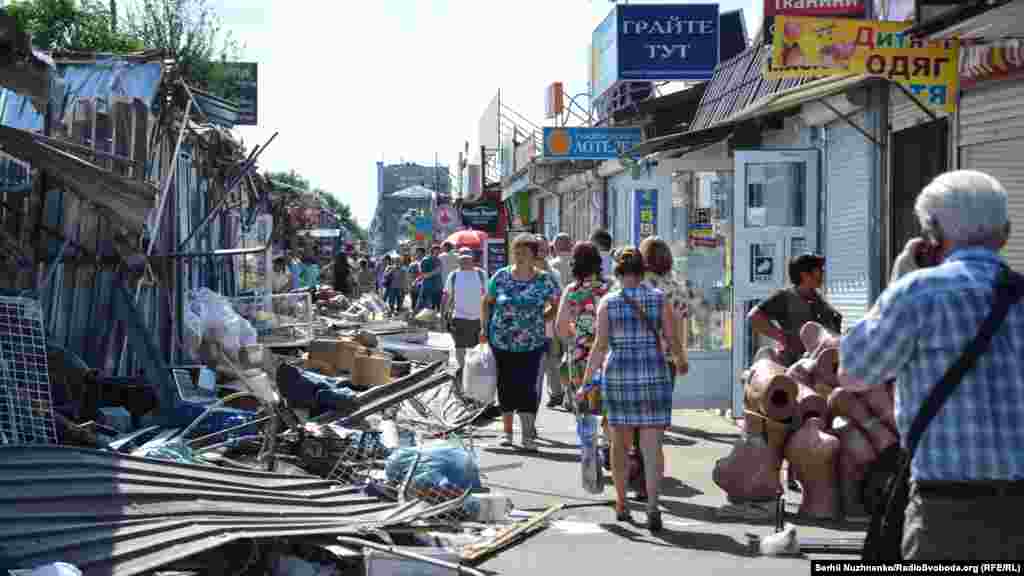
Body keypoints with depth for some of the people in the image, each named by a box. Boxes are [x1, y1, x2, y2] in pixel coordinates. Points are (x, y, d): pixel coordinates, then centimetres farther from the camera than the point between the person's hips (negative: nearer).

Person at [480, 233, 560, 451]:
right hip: (501, 342, 2)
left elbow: (556, 306, 9)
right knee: (505, 386, 10)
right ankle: (507, 431, 24)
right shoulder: (501, 276, 0)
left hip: (532, 344, -2)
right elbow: (487, 302, 12)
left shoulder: (544, 280, -3)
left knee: (529, 387, -6)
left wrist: (539, 320, -1)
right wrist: (485, 327, 5)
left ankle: (528, 435, 2)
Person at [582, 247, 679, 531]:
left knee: (620, 443, 15)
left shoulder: (608, 302, -1)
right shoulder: (659, 298, 1)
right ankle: (652, 505, -16)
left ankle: (621, 505, 24)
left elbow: (600, 345, -6)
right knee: (652, 445, -1)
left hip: (617, 374, 0)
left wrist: (586, 382, -3)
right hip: (654, 374, 0)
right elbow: (671, 338, 3)